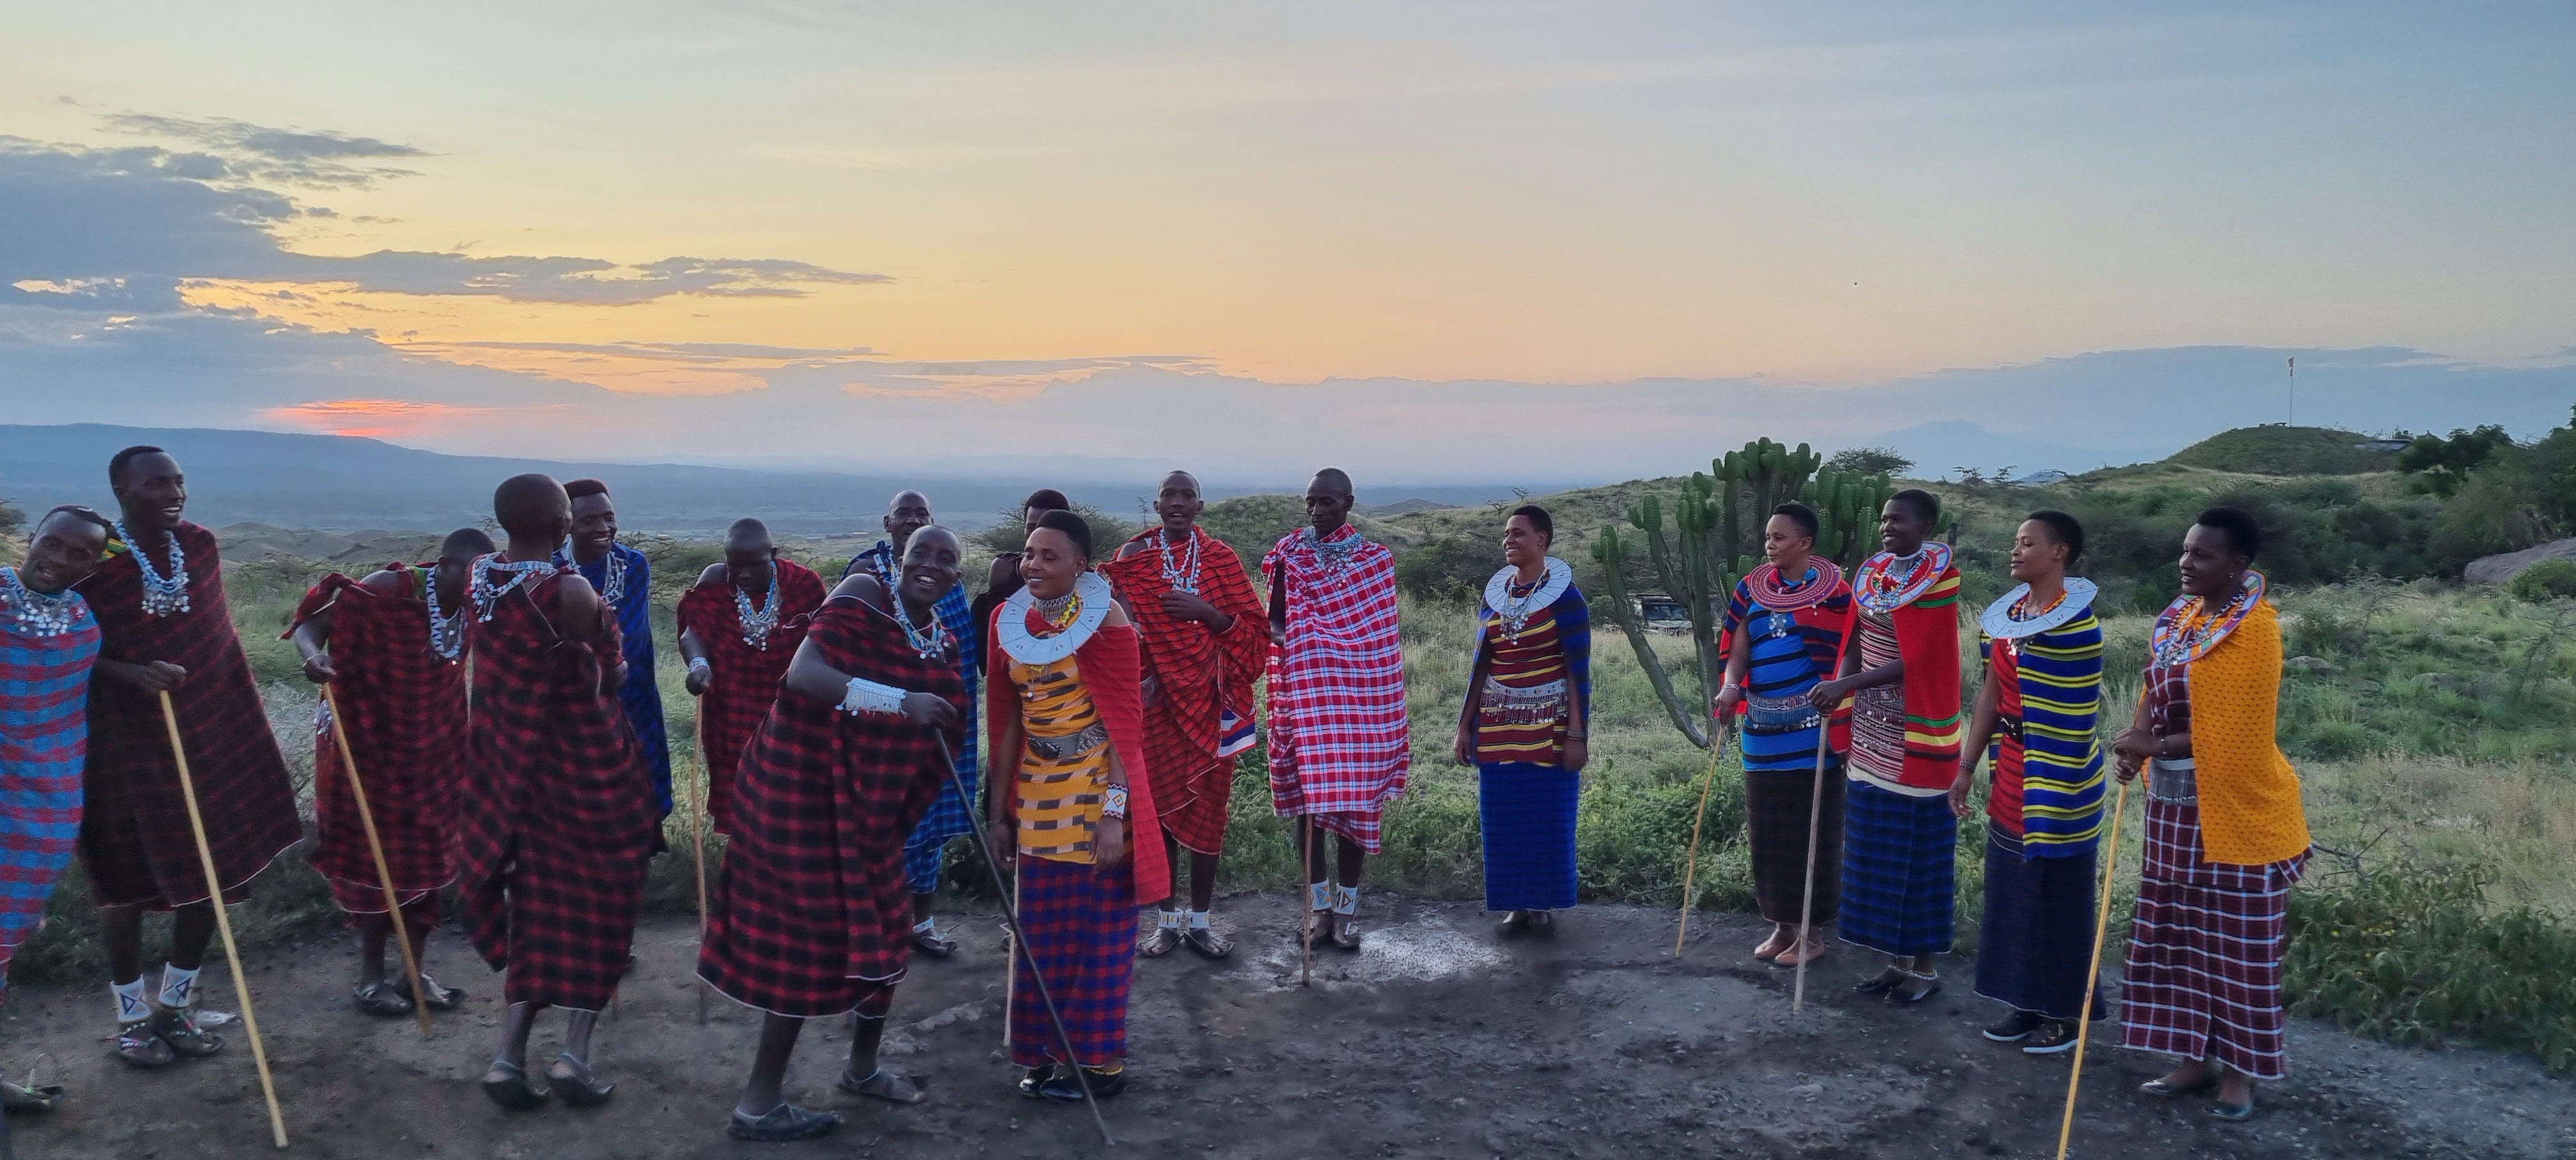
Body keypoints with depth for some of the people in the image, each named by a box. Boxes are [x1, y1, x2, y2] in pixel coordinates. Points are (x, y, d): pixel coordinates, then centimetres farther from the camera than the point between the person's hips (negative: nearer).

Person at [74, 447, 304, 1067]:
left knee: (211, 872, 9)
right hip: (125, 742, -5)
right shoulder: (93, 559, -14)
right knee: (128, 879, 7)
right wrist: (128, 673, -26)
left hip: (209, 732, 5)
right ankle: (132, 1016, 22)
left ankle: (177, 1004, 26)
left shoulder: (200, 545, 1)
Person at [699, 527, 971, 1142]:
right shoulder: (863, 596, -16)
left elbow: (935, 738, 18)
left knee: (885, 929, 15)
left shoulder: (945, 644, 7)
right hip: (804, 788, -8)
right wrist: (900, 701, -35)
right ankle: (758, 1104, 7)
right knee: (811, 938, -5)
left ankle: (862, 1066, 37)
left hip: (870, 803, 8)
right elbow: (802, 674, -30)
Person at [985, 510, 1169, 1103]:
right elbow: (1007, 720, 9)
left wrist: (1114, 812, -19)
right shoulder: (1009, 619, 3)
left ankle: (1096, 1060, 20)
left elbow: (1124, 719, -14)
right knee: (1041, 933, 13)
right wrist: (1000, 808, 10)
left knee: (1100, 932, 7)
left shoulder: (1103, 618, -12)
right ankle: (1046, 1054, 27)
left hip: (1097, 793, -5)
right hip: (1036, 795, 5)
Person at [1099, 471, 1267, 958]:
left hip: (1209, 701, 0)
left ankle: (1200, 920, 16)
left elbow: (1254, 629, 0)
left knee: (1208, 805, 5)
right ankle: (1167, 920, 17)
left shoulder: (1220, 558, 2)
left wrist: (1207, 612, -15)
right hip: (1156, 700, 0)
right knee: (1159, 805, 5)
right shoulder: (1133, 559, 2)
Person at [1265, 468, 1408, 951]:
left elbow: (1383, 633, 3)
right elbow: (1273, 620, 5)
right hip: (1305, 691, 1)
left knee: (1355, 799, 2)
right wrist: (1293, 640, -14)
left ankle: (1346, 906, 13)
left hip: (1358, 696, 0)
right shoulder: (1289, 554, 3)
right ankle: (1318, 902, 15)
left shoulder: (1375, 559, 2)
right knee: (1309, 800, 3)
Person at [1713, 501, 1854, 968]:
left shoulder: (1832, 589, -6)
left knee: (1810, 830, 2)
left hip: (1811, 732, -5)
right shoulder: (1753, 589, 9)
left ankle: (1812, 931, 12)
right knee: (1768, 830, 11)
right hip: (1763, 730, 6)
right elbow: (1739, 650, 6)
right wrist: (1730, 686, -14)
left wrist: (1837, 716, -20)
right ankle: (1781, 924, 23)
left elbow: (1847, 656, -8)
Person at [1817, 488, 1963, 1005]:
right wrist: (1841, 691, -11)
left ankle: (1924, 966, 15)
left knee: (1917, 846, 3)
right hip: (1874, 734, 6)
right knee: (1878, 847, 10)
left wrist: (1846, 686, -23)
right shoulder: (1872, 575, 7)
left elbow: (1916, 663, -18)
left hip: (1915, 736, -6)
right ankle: (1897, 958, 21)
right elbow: (1856, 646, 6)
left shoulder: (1938, 581, -13)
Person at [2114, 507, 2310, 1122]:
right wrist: (2139, 742, -9)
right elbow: (2155, 690, 11)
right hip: (2175, 802, 8)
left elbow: (2235, 733, -19)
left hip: (2233, 809, -8)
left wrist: (2152, 746, -15)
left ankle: (2240, 1070, 17)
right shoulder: (2178, 616, 7)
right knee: (2181, 930, 13)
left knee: (2237, 940, 5)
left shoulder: (2254, 630, -17)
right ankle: (2196, 1057, 24)